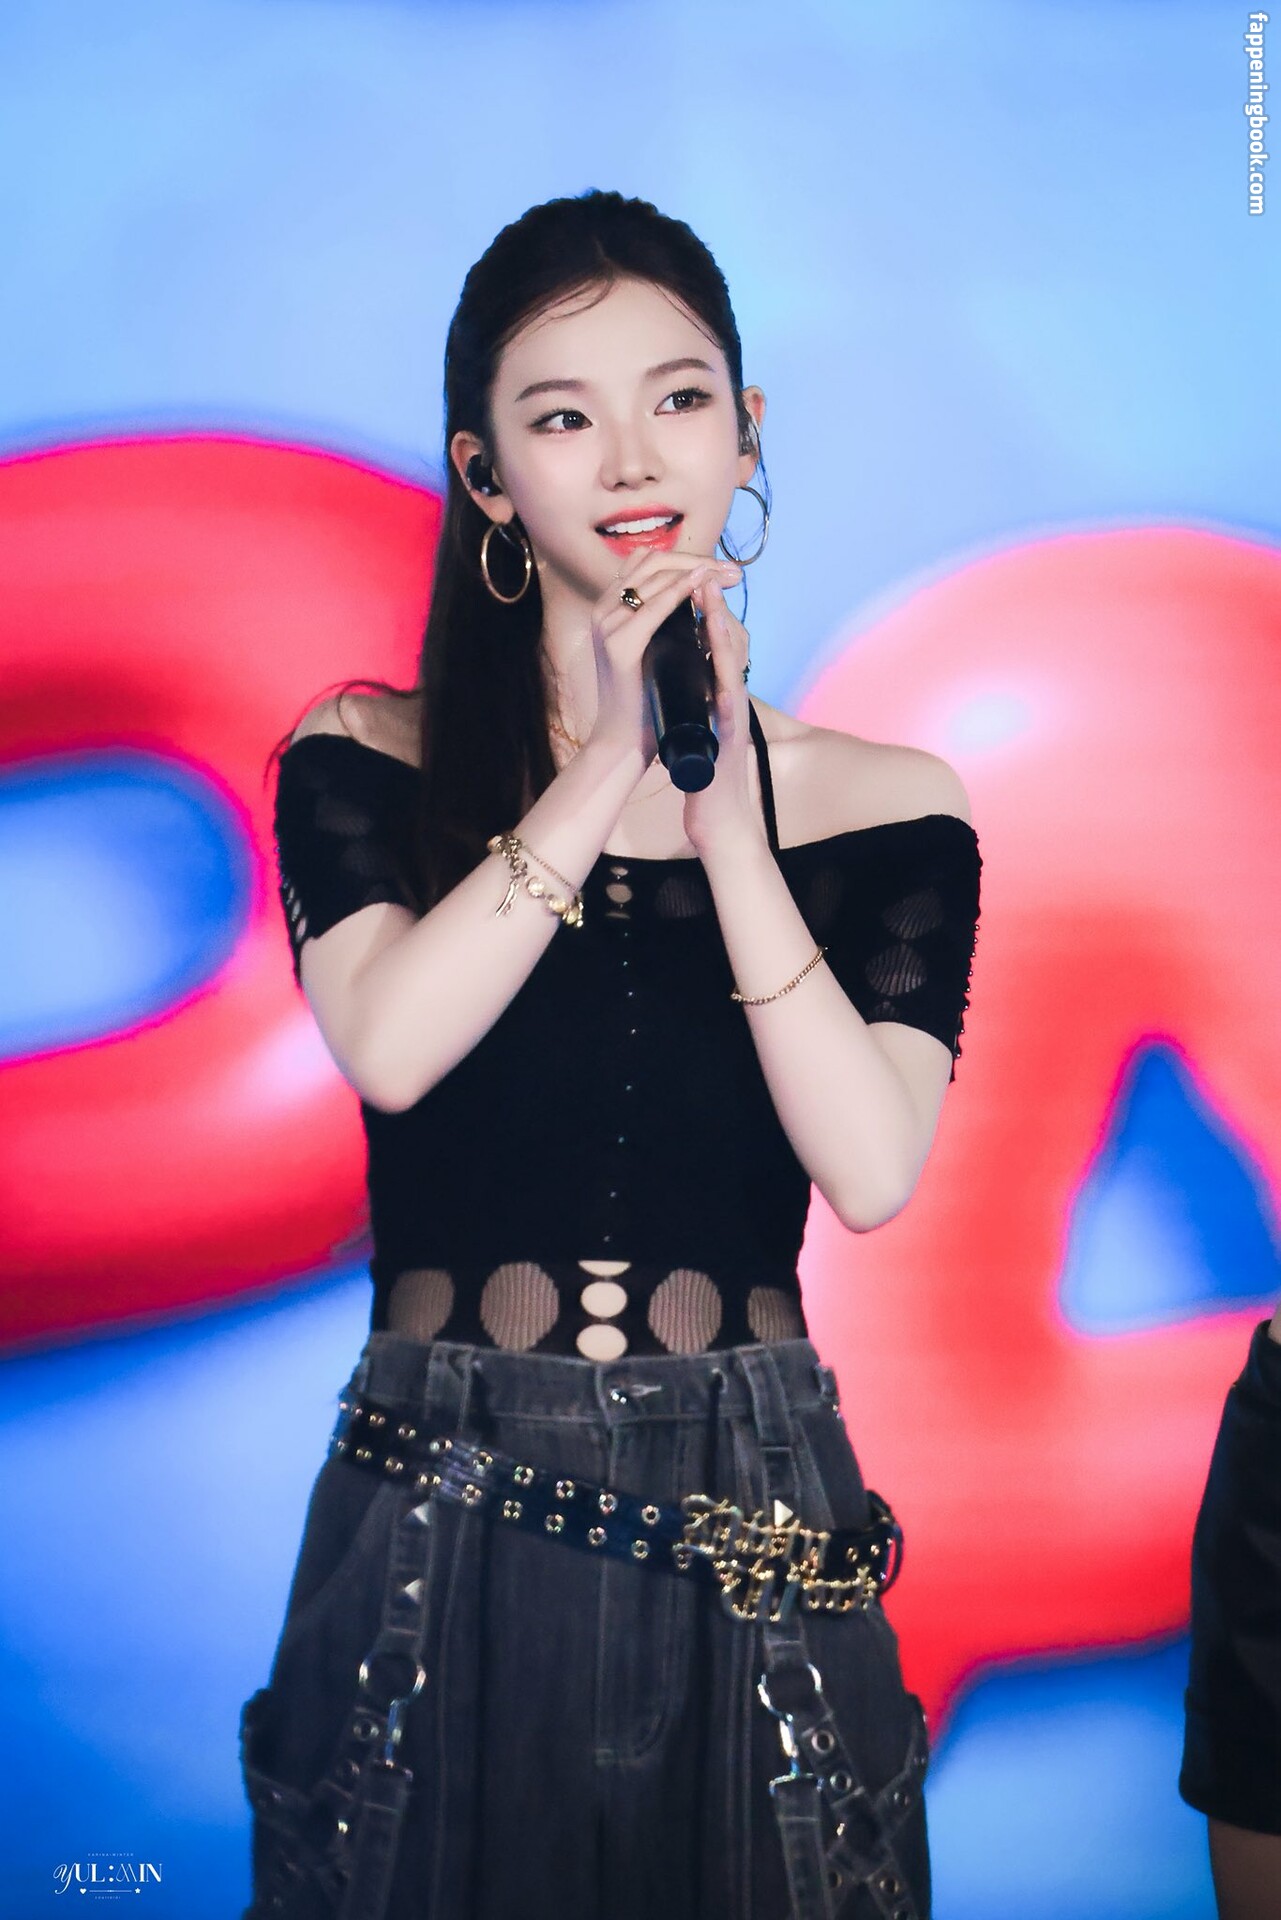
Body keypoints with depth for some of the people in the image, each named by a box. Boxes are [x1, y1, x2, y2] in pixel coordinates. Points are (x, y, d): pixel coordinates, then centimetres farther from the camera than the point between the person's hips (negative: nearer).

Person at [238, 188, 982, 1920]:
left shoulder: (887, 804, 1)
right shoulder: (364, 758, 1)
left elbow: (873, 1172, -11)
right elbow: (386, 1046, -16)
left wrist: (727, 816, -15)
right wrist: (607, 772, -16)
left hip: (750, 1553, 1)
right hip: (437, 1554, 0)